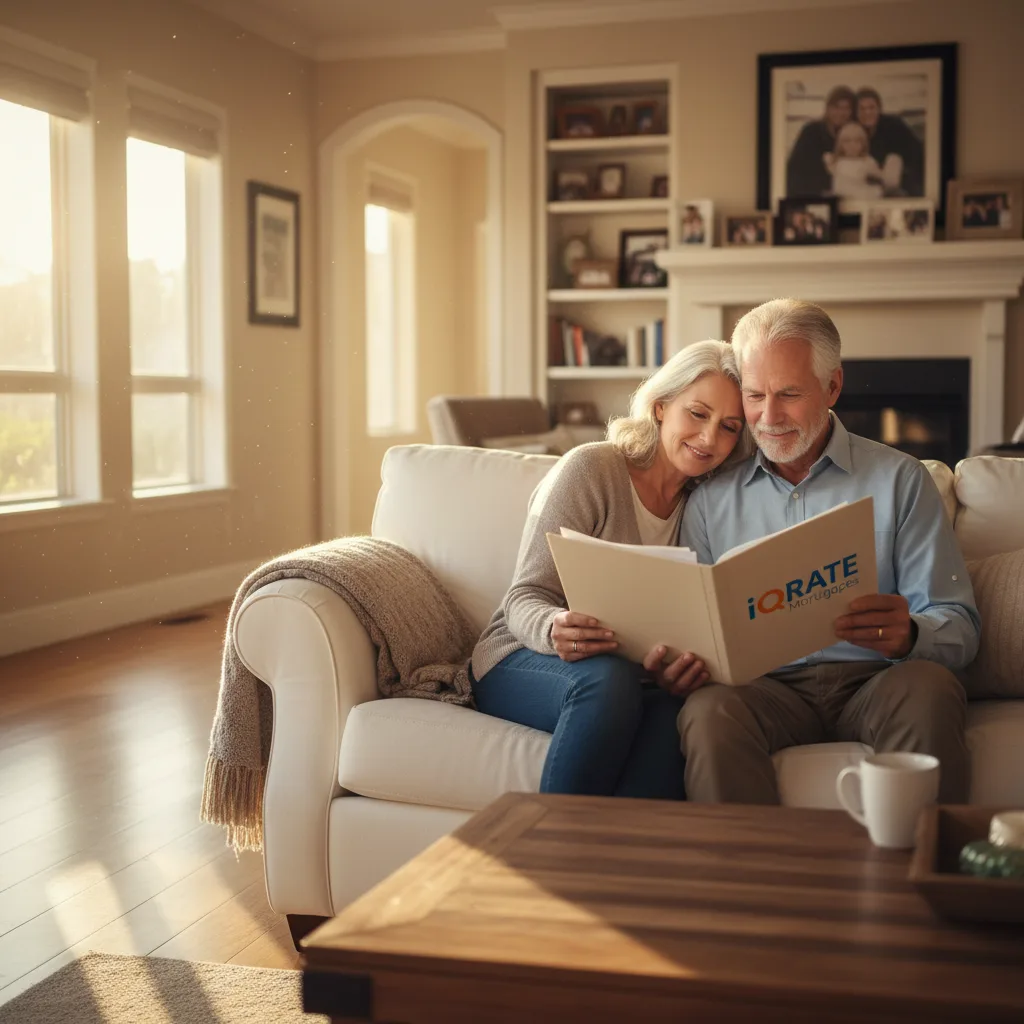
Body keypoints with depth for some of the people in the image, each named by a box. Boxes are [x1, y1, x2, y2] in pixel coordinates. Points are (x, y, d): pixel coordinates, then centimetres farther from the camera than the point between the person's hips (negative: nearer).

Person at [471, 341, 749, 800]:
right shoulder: (591, 469, -7)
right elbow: (525, 599, -10)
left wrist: (683, 666, -24)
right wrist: (555, 629, -35)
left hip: (632, 677, 3)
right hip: (521, 662, -3)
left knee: (675, 715, -33)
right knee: (609, 679, -38)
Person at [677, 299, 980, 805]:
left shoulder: (899, 479, 10)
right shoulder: (712, 498, 15)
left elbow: (958, 626, 3)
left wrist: (909, 635, -21)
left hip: (871, 682, 0)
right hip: (765, 685, 1)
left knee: (930, 687, -34)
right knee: (707, 711, -33)